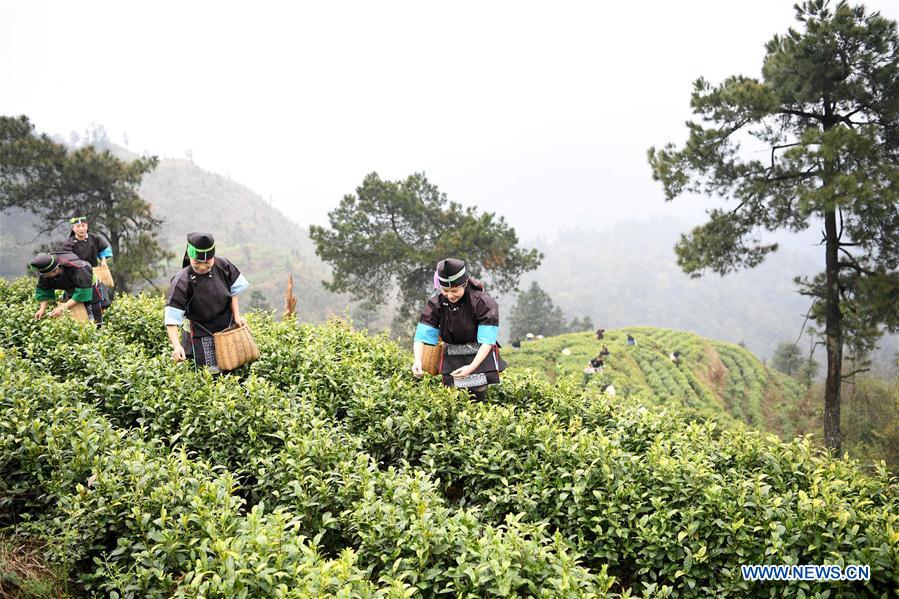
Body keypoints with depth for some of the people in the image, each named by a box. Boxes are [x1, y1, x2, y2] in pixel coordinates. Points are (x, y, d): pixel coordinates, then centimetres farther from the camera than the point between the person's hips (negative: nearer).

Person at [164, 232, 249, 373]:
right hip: (202, 332, -4)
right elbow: (172, 318, -26)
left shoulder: (222, 265, -14)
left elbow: (234, 290, 3)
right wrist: (176, 345, -37)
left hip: (228, 325, 4)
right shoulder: (182, 281, -25)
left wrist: (236, 316, -4)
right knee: (213, 371, -1)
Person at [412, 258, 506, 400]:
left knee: (479, 396, -3)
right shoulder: (436, 304, -14)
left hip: (479, 356, -2)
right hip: (452, 357, 2)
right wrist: (417, 361, -36)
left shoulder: (483, 303, -21)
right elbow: (422, 336, -17)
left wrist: (472, 367, -37)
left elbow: (487, 340, -24)